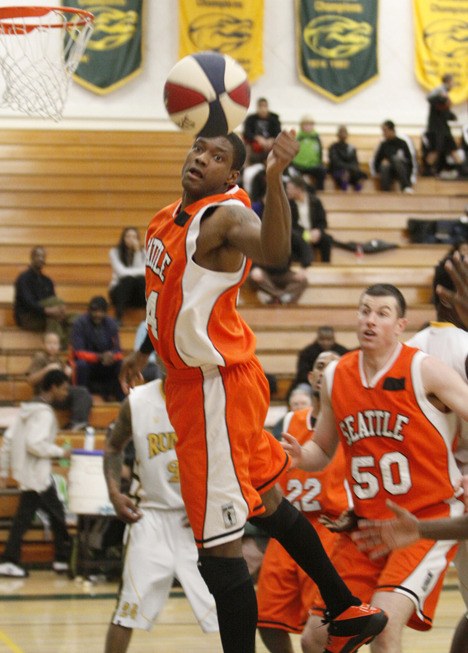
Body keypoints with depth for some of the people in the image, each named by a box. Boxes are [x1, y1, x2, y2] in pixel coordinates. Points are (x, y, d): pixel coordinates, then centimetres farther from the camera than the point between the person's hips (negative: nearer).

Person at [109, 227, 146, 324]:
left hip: (137, 292, 2)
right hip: (120, 290, -2)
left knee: (141, 279, -31)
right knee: (128, 279, -34)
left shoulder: (143, 253, 4)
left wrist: (137, 251, -16)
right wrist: (141, 271, -16)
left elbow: (142, 272, -12)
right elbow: (121, 272, -15)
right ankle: (118, 318, -42)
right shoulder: (115, 252, -2)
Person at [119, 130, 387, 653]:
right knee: (264, 502, 24)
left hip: (216, 388, -11)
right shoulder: (170, 219, 8)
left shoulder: (227, 215, -20)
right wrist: (145, 350, 32)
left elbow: (274, 251, -44)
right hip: (193, 380, 11)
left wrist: (274, 178, -57)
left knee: (219, 544, -9)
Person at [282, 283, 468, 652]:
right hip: (367, 524, 6)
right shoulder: (336, 376, 6)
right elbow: (323, 450, 18)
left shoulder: (424, 371, -10)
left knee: (384, 621, -27)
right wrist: (299, 456, -4)